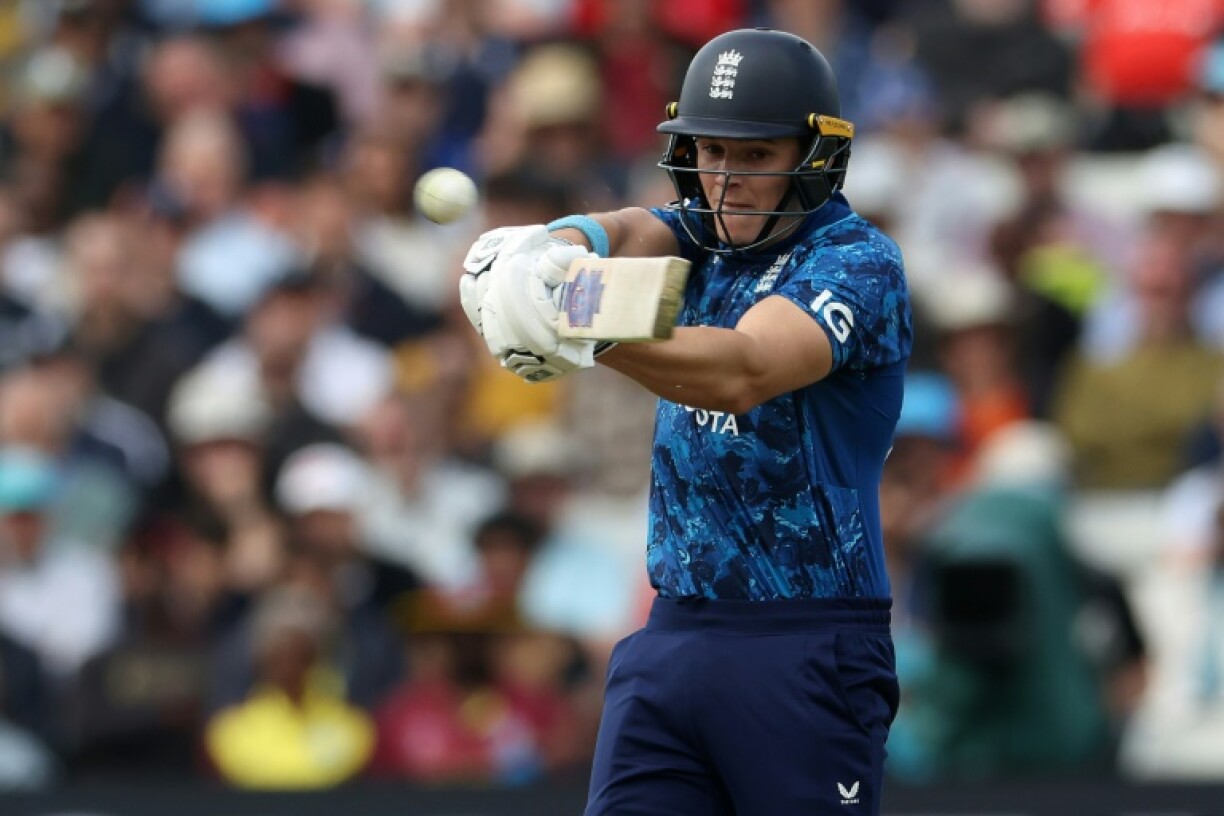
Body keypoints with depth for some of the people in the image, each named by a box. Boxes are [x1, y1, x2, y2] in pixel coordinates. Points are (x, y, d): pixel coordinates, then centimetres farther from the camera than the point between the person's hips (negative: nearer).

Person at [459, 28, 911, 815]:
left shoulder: (857, 262, -9)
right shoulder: (701, 236, 13)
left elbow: (742, 371, -26)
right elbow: (626, 231, -9)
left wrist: (584, 329, -43)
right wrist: (546, 251, -35)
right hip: (672, 635, 6)